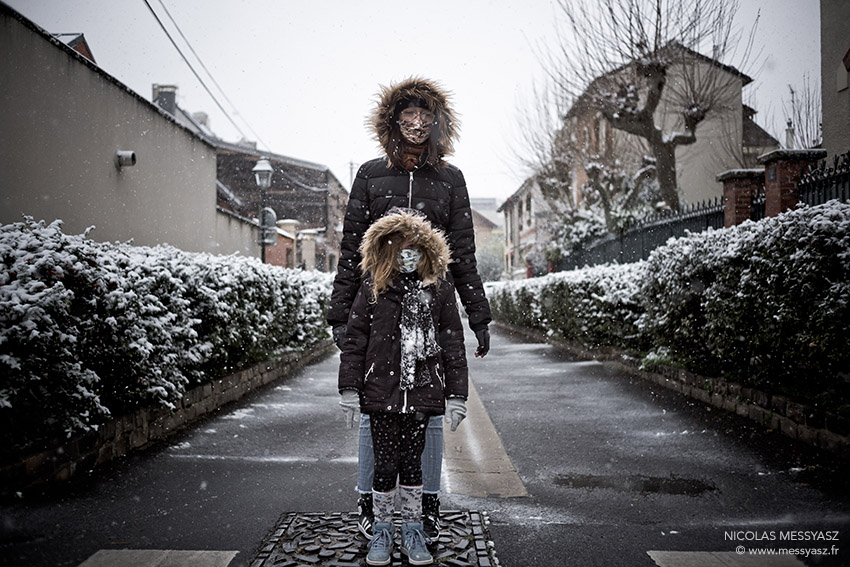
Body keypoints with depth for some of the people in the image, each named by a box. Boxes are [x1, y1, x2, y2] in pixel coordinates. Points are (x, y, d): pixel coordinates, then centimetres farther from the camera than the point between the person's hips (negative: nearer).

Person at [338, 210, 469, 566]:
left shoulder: (439, 289, 2)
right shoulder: (373, 288, 1)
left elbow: (453, 345, 4)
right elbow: (354, 340, 2)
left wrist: (456, 395, 1)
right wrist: (349, 390, -1)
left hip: (422, 392, 1)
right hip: (382, 391, 0)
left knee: (411, 462, 9)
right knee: (385, 464, 5)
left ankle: (412, 532, 25)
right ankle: (382, 532, 23)